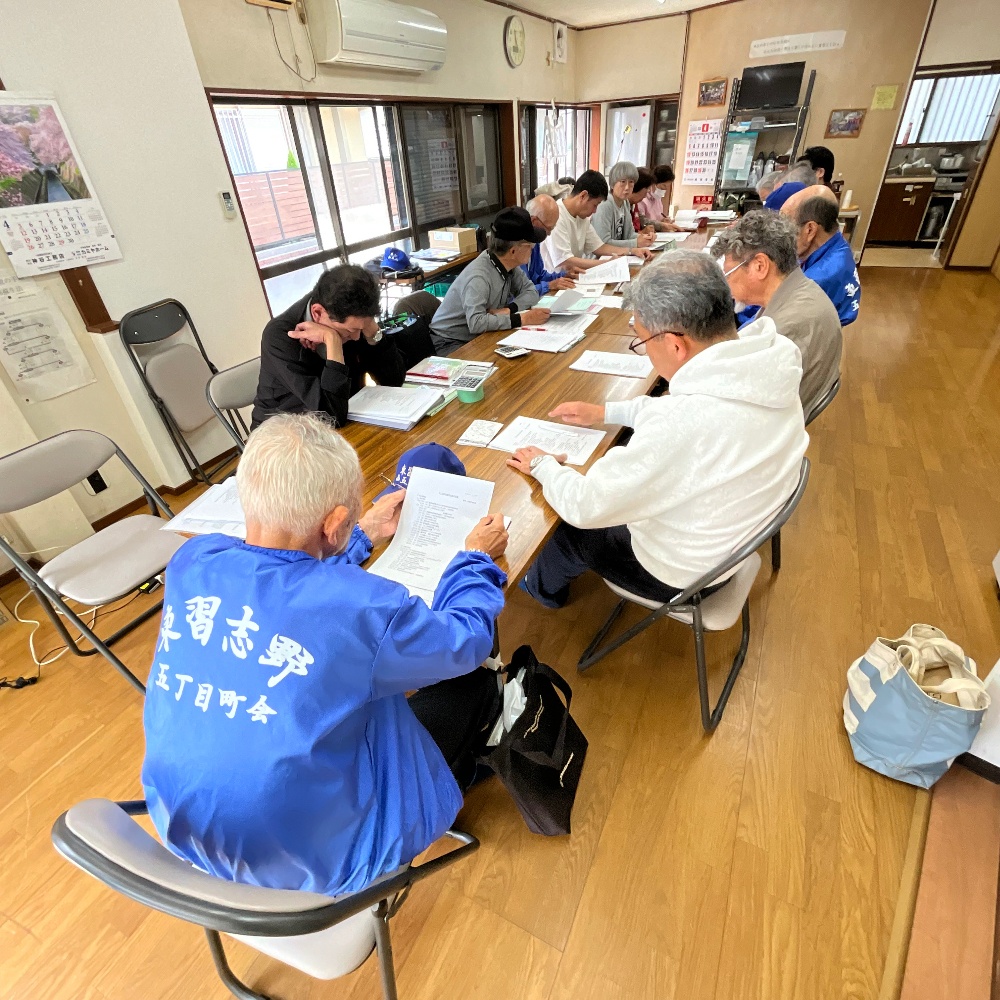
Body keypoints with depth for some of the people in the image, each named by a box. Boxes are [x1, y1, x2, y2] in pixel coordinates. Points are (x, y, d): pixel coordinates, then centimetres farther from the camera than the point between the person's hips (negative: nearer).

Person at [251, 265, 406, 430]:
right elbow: (332, 416, -28)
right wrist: (332, 341, -29)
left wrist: (371, 330, -20)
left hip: (347, 425, 5)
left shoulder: (349, 319, -8)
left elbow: (395, 379, -9)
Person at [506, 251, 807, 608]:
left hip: (684, 572, -7)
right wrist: (607, 411, 10)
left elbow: (583, 507, -29)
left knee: (563, 525, 15)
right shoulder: (769, 365, -14)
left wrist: (542, 466, -10)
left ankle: (544, 588, 49)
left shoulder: (684, 426, -41)